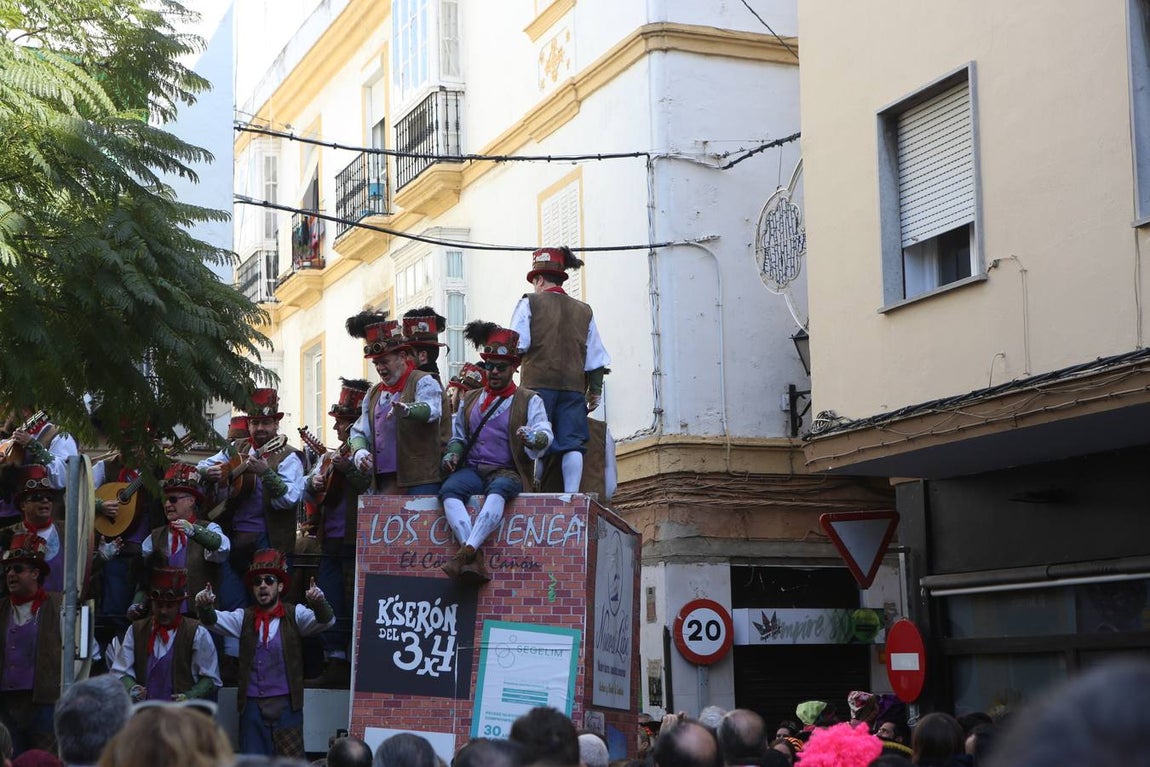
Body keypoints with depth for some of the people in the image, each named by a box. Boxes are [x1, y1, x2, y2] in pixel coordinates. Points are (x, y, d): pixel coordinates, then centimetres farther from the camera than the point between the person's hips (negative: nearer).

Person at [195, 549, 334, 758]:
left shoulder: (295, 615, 1)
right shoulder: (244, 618, 8)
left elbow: (325, 620, -14)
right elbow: (215, 620, -6)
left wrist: (318, 602, -37)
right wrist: (205, 607, -30)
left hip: (286, 705, -2)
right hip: (252, 706, 2)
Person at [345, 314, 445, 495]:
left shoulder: (423, 382, -1)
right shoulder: (374, 394, 21)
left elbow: (431, 409, -23)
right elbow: (359, 432, 20)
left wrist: (407, 409, -46)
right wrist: (359, 451, -4)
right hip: (383, 483, 7)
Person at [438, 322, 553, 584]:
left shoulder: (529, 401, 10)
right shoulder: (470, 399, 23)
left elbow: (545, 435, -5)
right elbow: (458, 437, 30)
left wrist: (533, 437, -30)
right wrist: (452, 454, 6)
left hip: (507, 473, -3)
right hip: (471, 470, 3)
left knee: (499, 489, -40)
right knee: (449, 489, -33)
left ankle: (467, 551, -54)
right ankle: (475, 560, -48)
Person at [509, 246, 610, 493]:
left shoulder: (530, 303, 5)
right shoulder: (584, 311, 15)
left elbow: (518, 344, -6)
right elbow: (596, 358, 14)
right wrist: (595, 390, 18)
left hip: (539, 382, -3)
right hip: (574, 386, 3)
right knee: (572, 444, -1)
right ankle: (571, 494, -10)